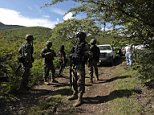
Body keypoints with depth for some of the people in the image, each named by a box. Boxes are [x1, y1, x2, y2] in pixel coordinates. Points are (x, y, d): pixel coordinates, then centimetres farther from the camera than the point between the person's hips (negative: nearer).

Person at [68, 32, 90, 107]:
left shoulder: (85, 45, -6)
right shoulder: (76, 45, 17)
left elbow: (86, 55, -13)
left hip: (80, 65, -8)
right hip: (74, 65, 9)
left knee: (80, 82, -6)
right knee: (74, 81, 17)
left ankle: (80, 98, -1)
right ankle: (75, 94, 31)